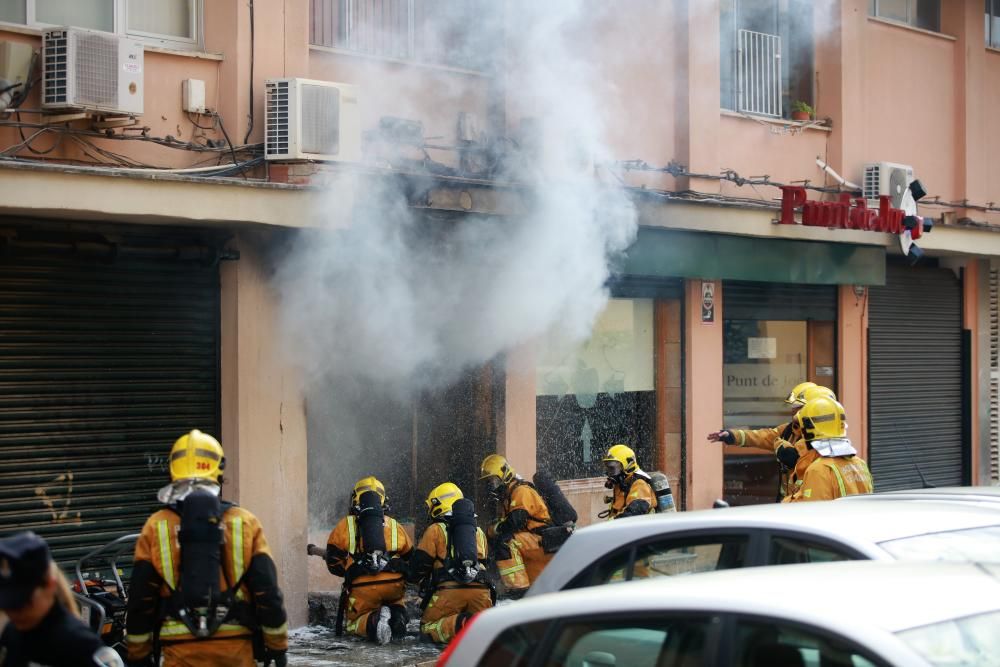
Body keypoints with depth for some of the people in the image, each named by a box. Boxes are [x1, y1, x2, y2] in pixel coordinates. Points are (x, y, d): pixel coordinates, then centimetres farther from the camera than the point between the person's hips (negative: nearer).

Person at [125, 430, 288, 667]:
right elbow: (267, 591, 1)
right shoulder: (245, 523, 2)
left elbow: (140, 599, 3)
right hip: (236, 647, 1)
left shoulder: (156, 527, 1)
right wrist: (278, 646, 10)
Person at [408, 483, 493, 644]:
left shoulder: (435, 530, 9)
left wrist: (417, 579, 31)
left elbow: (419, 565, 10)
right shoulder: (478, 532, 25)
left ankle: (460, 624, -24)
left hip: (450, 590, -4)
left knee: (428, 627, 8)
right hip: (480, 588, 4)